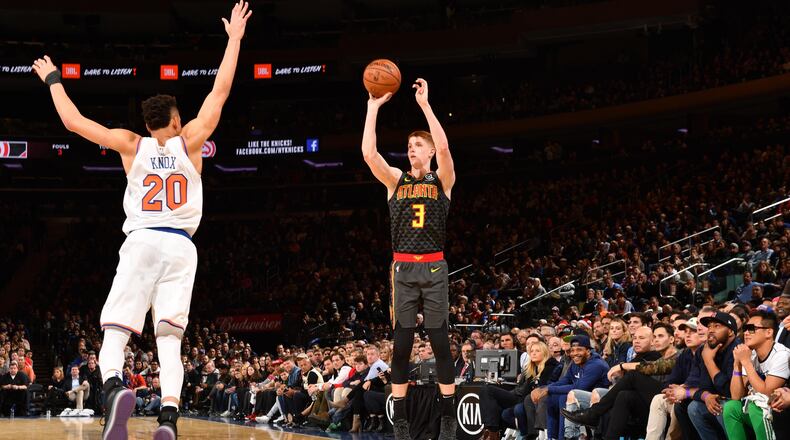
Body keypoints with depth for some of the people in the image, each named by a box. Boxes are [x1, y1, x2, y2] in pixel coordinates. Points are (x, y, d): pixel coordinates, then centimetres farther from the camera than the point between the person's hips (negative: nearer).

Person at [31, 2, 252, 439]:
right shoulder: (189, 141, 8)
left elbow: (73, 120, 9)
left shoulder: (132, 144, 7)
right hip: (181, 246, 1)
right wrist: (234, 38, 18)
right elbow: (220, 91, 11)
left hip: (141, 242, -1)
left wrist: (53, 80, 24)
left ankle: (115, 388, -34)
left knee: (114, 333, -3)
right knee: (169, 340, -2)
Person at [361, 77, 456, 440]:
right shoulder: (395, 180, 9)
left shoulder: (442, 180, 3)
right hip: (403, 269, 2)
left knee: (439, 341, 0)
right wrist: (373, 107, -8)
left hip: (434, 268, -2)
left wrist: (425, 104, -17)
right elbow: (368, 153, -6)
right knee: (402, 343, 2)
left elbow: (444, 147, -17)